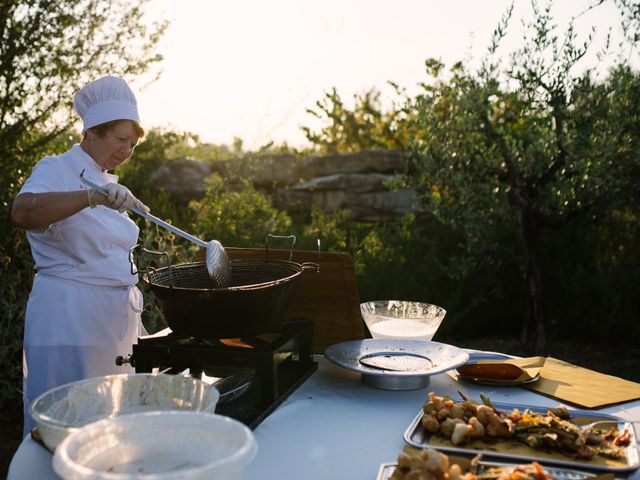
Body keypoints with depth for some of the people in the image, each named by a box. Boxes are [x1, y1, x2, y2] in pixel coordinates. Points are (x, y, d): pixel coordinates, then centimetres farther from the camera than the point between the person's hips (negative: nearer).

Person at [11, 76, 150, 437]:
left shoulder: (109, 183, 15)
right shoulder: (57, 170, -9)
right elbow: (22, 212, -31)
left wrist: (133, 306, 21)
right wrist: (92, 196, -42)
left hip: (116, 318, 8)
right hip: (69, 317, -8)